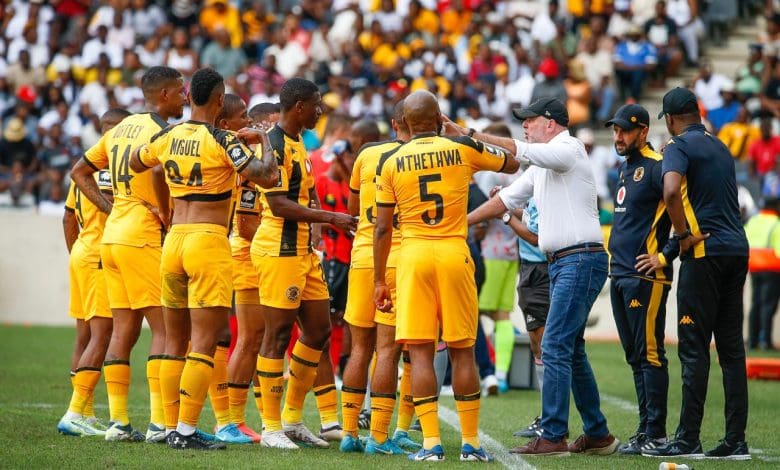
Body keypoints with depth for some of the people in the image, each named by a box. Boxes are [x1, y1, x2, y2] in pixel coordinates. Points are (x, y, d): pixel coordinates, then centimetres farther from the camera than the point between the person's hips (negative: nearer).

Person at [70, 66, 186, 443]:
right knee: (165, 328, -6)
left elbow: (79, 172, 20)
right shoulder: (160, 131, -9)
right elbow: (157, 172, -30)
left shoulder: (122, 128, 16)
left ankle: (118, 421, 8)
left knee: (124, 330, 9)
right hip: (142, 239, -8)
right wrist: (167, 218, -16)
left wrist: (113, 209, 13)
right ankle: (159, 423, -10)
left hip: (112, 236, 8)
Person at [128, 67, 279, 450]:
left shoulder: (167, 137, 8)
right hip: (208, 242, -6)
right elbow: (268, 177, -14)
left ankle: (171, 427, 15)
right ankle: (186, 432, -10)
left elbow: (135, 163, 28)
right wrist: (263, 141, 3)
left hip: (173, 241, 6)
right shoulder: (222, 141, -10)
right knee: (204, 343, -5)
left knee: (175, 341, 13)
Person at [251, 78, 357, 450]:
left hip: (302, 249, 10)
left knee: (318, 330, 12)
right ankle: (271, 427, 2)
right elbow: (279, 204, -21)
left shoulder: (297, 142, 16)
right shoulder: (274, 144, -15)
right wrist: (330, 218, -22)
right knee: (277, 335, -5)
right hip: (278, 251, -10)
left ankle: (292, 419, 20)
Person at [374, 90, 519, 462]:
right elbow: (512, 164, 19)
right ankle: (471, 442, 8)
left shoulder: (390, 161, 2)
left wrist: (379, 280, 9)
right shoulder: (463, 149, 2)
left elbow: (383, 228, 3)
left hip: (413, 255, 0)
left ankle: (431, 442, -4)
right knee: (462, 351, 7)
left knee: (420, 351, 2)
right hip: (455, 253, 0)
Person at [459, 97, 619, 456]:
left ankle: (553, 437, -13)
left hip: (581, 260, -10)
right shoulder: (541, 165, 19)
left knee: (555, 347, -12)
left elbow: (517, 151, -21)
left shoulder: (568, 149, -9)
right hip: (560, 263, 10)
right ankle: (597, 434, 20)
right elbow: (507, 198, 21)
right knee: (571, 350, 14)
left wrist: (469, 134, -19)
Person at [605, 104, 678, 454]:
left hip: (645, 276, -10)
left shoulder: (656, 167, -11)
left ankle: (655, 434, -6)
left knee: (649, 354, -8)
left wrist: (665, 255, -15)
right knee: (635, 356, 12)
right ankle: (646, 428, 17)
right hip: (619, 274, 10)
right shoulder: (625, 168, 18)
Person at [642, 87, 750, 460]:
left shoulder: (679, 146, -5)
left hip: (705, 252, -7)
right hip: (738, 249, 7)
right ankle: (736, 440, 6)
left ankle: (688, 440, -5)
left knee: (694, 348, -5)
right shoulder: (720, 147, 19)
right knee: (731, 348, 7)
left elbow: (671, 190, -24)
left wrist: (684, 235, -13)